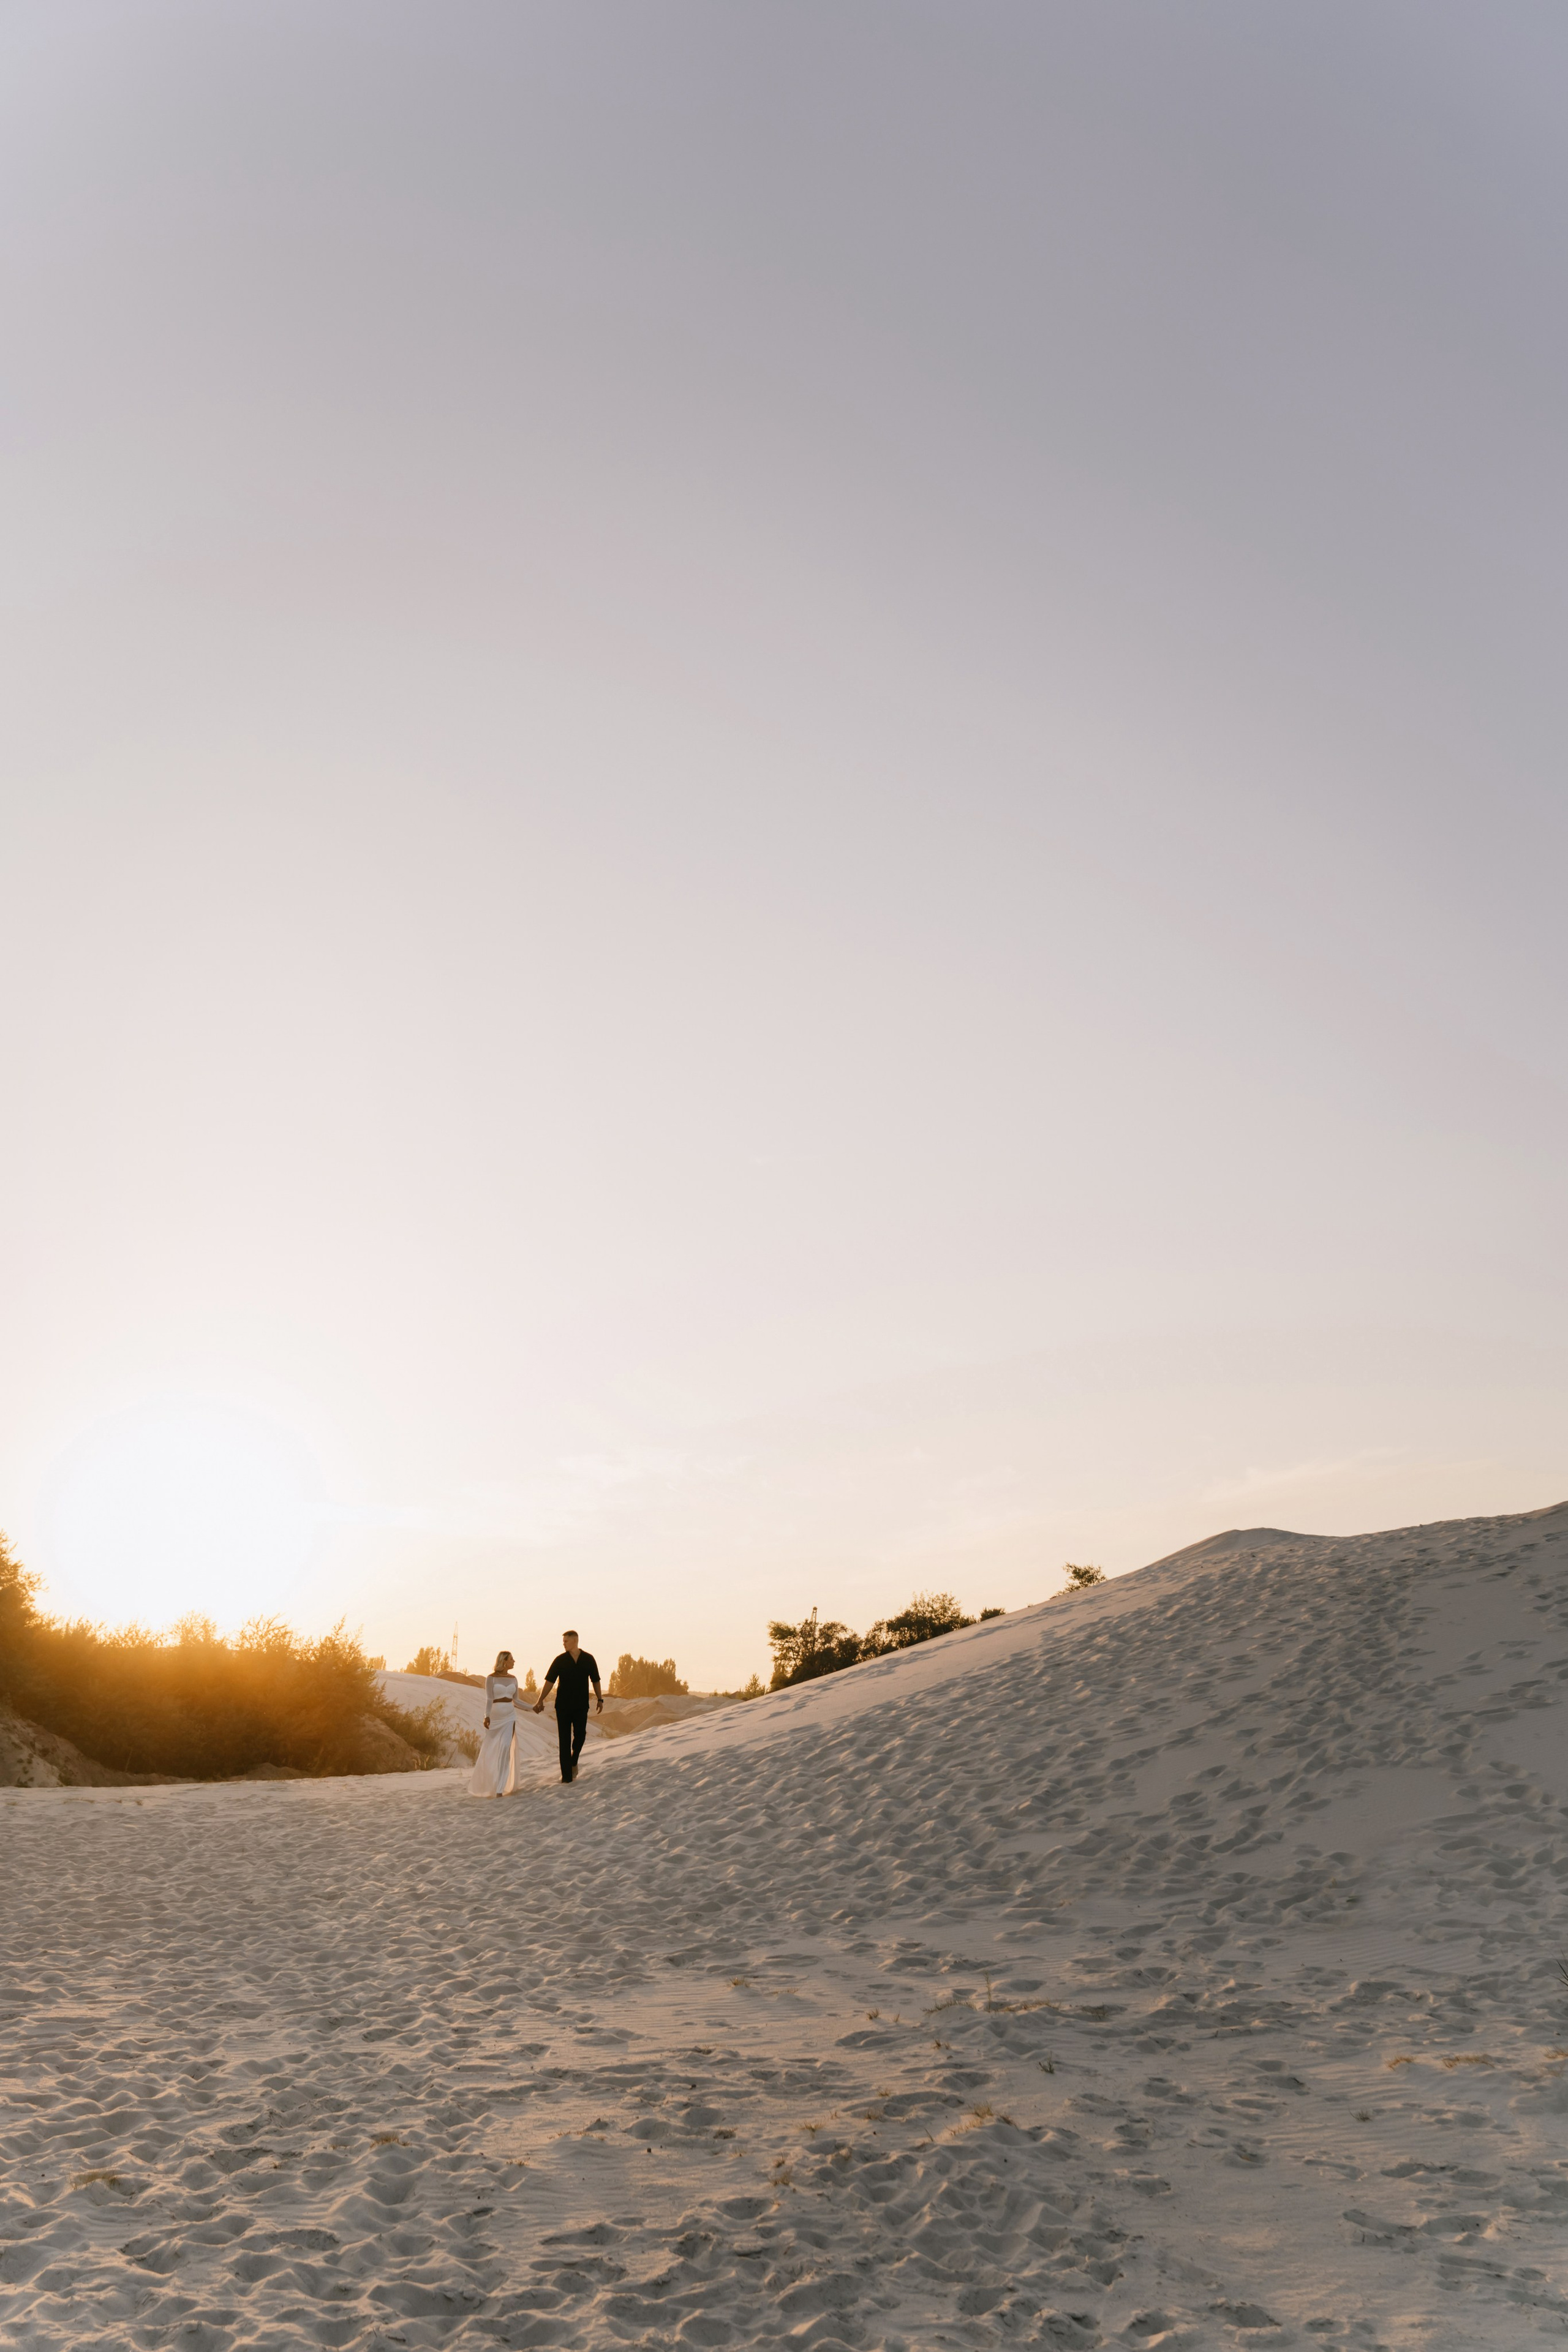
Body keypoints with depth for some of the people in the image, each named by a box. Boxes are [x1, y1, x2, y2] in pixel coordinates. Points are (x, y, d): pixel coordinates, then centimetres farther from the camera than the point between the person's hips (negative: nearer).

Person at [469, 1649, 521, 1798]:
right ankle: (480, 1783, 30)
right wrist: (487, 1717, -24)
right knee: (490, 1752, 5)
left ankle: (500, 1789, -12)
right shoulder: (491, 1678, -4)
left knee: (505, 1751, -10)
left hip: (509, 1717, 3)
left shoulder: (513, 1679, 9)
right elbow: (489, 1699, -13)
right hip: (495, 1717, -3)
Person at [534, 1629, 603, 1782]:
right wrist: (540, 1701, -11)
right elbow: (549, 1681, -5)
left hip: (581, 1705, 1)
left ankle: (574, 1761, 23)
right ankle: (566, 1774, 1)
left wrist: (600, 1699, 6)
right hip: (563, 1705, -1)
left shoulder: (589, 1659, 1)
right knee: (565, 1739, -1)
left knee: (580, 1735, -6)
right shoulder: (560, 1660, -2)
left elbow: (595, 1680, 10)